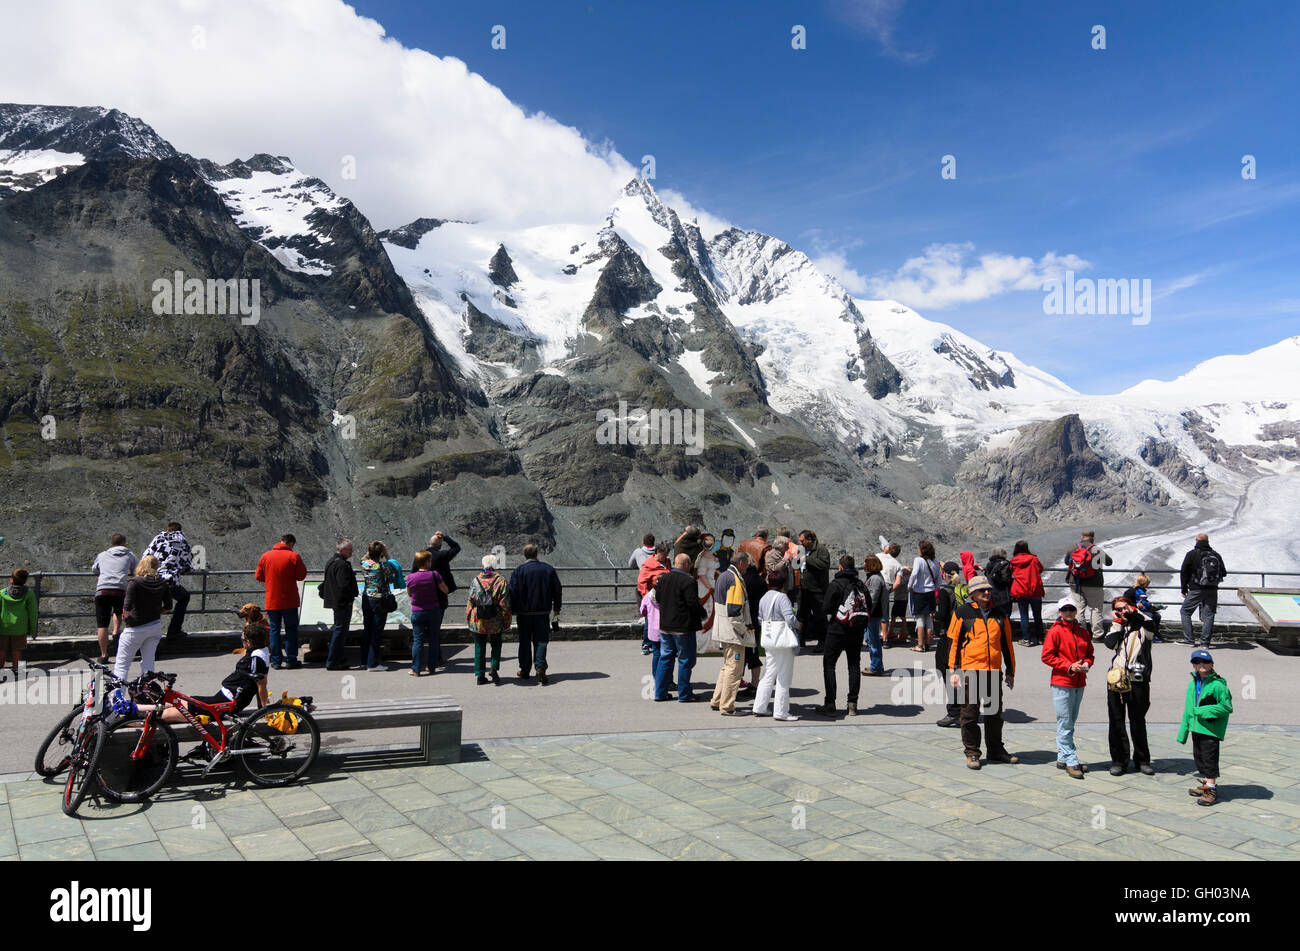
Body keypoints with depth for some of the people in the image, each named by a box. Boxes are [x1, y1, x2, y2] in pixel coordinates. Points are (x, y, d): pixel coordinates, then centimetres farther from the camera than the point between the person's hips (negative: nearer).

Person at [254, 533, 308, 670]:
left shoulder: (265, 556, 2)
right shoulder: (294, 556, -9)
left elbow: (258, 576, 7)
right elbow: (301, 576, -8)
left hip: (271, 601, 3)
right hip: (289, 601, -3)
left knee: (274, 630, 9)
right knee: (291, 629, 6)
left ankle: (276, 661, 8)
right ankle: (292, 661, 7)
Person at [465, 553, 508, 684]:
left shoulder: (475, 580, -1)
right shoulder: (501, 581, -5)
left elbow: (470, 601, 1)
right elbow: (504, 603, -6)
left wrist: (468, 619, 11)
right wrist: (506, 622, 0)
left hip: (477, 620, 1)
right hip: (495, 620, -1)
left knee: (479, 647, 10)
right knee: (496, 644, 17)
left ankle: (480, 675, 10)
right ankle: (493, 667, -3)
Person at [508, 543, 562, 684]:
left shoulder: (518, 571, -8)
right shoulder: (549, 569, 1)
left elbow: (512, 592, -10)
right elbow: (557, 590, 6)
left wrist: (514, 609, 2)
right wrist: (556, 608, 14)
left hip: (524, 613, -1)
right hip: (543, 613, 1)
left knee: (525, 641, 11)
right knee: (541, 641, 4)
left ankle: (525, 671, 18)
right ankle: (540, 667, -15)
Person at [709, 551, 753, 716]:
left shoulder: (722, 576, 13)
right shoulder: (735, 580, -18)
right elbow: (734, 610, -23)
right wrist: (744, 630, -13)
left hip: (723, 631, 10)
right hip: (733, 632, -10)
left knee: (727, 665, 20)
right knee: (734, 667, -4)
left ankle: (717, 701, 25)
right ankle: (727, 707, 0)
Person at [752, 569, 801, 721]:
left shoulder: (764, 598, 10)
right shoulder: (782, 597, -13)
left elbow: (760, 618, 13)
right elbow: (790, 618, -21)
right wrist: (798, 625, -3)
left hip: (768, 641, 8)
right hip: (783, 640, -8)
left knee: (768, 675, 15)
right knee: (783, 677, 1)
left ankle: (759, 708, 17)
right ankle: (781, 711, 4)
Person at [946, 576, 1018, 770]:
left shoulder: (999, 615, 11)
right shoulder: (962, 613, -1)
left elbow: (1007, 644, 18)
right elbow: (953, 642, -1)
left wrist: (1010, 671, 17)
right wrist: (954, 671, -7)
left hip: (994, 671, 4)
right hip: (969, 671, -4)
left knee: (995, 713, 13)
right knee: (970, 714, 2)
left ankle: (996, 750, 27)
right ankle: (972, 753, 13)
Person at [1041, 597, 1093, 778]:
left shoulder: (1082, 631, 11)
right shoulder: (1055, 631, -6)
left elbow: (1089, 653, 20)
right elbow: (1047, 656, -9)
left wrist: (1086, 663, -2)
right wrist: (1069, 666, -16)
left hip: (1079, 683, 6)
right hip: (1062, 683, -6)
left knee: (1070, 722, 13)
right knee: (1065, 724, -5)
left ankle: (1062, 758, 21)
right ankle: (1071, 762, -2)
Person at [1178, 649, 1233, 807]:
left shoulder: (1217, 684, -14)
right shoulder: (1192, 685, 8)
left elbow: (1226, 707, -13)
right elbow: (1188, 709, 16)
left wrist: (1204, 711, -19)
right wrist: (1183, 732, 17)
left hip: (1211, 729, -7)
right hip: (1196, 728, 7)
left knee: (1210, 759, -2)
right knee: (1199, 757, 17)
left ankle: (1212, 790, 8)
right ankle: (1206, 784, 32)